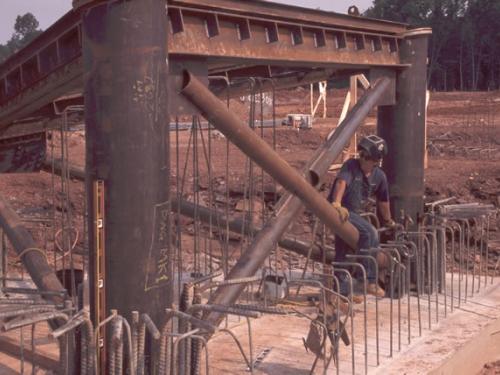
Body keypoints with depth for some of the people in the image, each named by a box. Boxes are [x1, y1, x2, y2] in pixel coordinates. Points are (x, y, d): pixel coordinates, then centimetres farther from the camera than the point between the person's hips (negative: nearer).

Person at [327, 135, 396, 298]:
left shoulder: (379, 176, 3)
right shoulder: (351, 165, -15)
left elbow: (383, 200, 17)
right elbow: (341, 182, -33)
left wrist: (388, 221, 29)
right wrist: (337, 203, -50)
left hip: (355, 213, 7)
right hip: (339, 211, -7)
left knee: (343, 253, 15)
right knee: (369, 233, -24)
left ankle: (342, 291, 25)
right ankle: (369, 280, -21)